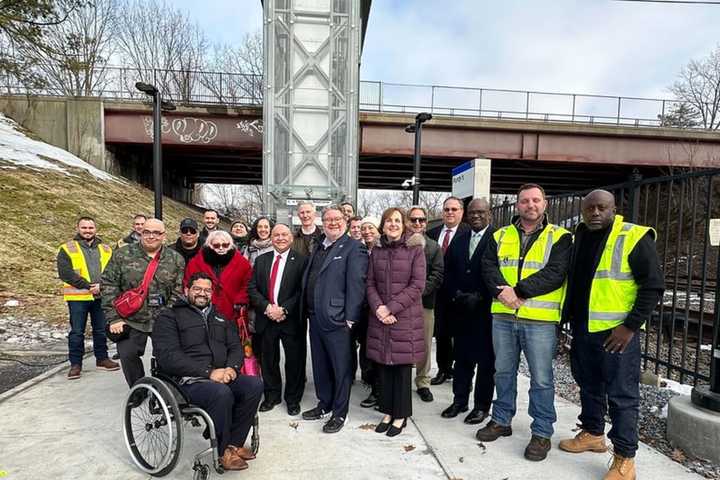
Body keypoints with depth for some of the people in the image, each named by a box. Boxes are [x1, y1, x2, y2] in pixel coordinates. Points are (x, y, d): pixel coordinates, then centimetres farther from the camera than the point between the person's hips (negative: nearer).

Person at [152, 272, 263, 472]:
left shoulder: (220, 317, 20)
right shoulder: (169, 317, 1)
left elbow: (236, 347, 14)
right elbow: (168, 357, -12)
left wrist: (232, 368, -10)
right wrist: (209, 372, -19)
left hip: (222, 376, 6)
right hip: (188, 380, -5)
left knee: (255, 384, -20)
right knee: (222, 393, -33)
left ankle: (235, 443, -4)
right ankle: (223, 450, -9)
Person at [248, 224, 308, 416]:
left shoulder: (301, 261, -4)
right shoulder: (261, 260, 9)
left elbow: (302, 291, -10)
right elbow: (252, 288, 4)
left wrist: (284, 309, -17)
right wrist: (267, 307, -10)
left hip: (292, 319, -3)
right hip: (266, 319, 4)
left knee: (295, 360, 7)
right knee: (268, 360, 14)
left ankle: (293, 398, 25)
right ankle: (272, 395, 33)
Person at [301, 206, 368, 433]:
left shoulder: (354, 248, -9)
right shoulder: (318, 247, 14)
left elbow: (355, 284, -15)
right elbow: (307, 279, 16)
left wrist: (350, 318, -17)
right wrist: (307, 311, 10)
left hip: (336, 318, -7)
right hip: (315, 318, 8)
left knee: (340, 368, 6)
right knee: (320, 365, 19)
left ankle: (340, 413, 22)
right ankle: (324, 404, 37)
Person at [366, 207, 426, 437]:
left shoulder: (415, 249, -4)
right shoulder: (377, 250, 8)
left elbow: (417, 285, -9)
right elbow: (370, 283, 8)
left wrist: (391, 307, -14)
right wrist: (378, 308, -10)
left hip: (406, 317, -3)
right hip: (380, 317, 4)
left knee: (402, 365, 5)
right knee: (383, 364, 9)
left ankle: (401, 415, 21)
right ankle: (387, 412, 25)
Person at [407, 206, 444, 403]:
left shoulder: (434, 247, 9)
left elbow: (437, 274, 1)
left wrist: (420, 291, -12)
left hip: (425, 302, 1)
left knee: (425, 344, 6)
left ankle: (423, 383, 21)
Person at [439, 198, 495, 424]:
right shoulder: (458, 240, 11)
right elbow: (448, 272, 10)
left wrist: (478, 297, -16)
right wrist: (456, 294, -5)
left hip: (486, 310, -5)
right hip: (460, 309, 5)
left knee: (485, 359, 7)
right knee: (461, 357, 14)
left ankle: (482, 405, 21)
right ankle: (460, 400, 28)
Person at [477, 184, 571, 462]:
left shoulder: (559, 238, 0)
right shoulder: (500, 236, 10)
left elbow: (555, 273, -13)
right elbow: (489, 267, 0)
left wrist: (519, 290, -19)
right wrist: (502, 291, -18)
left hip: (540, 319, -3)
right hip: (503, 316, 4)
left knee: (541, 378, 5)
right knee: (503, 371, 16)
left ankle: (542, 433, 21)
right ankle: (501, 420, 32)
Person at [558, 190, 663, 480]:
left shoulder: (634, 238, -10)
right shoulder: (578, 238, 9)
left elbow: (653, 286, -12)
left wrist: (630, 326, -16)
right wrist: (569, 318, 13)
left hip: (617, 331, -6)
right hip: (582, 329, 6)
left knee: (622, 394, 3)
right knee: (589, 386, 18)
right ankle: (593, 434, 35)